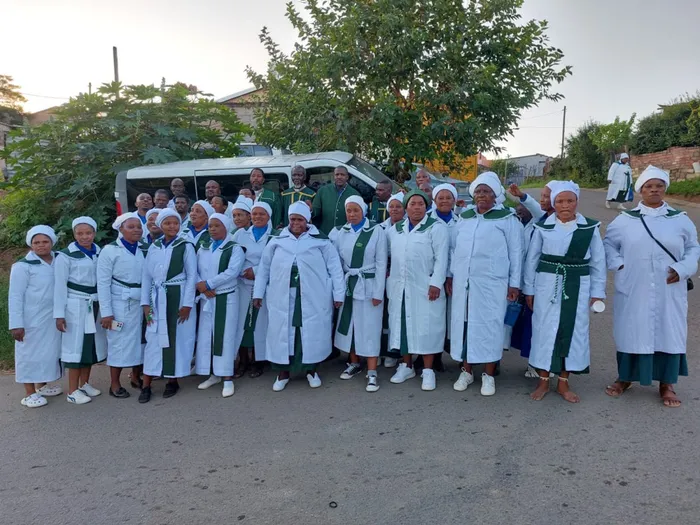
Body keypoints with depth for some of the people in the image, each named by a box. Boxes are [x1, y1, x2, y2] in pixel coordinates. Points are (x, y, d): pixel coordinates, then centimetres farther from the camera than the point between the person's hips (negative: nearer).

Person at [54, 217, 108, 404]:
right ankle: (73, 391, 9)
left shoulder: (100, 253, 4)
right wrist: (59, 314, -12)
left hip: (95, 305, 5)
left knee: (91, 344, 13)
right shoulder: (65, 256, -8)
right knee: (75, 345, 0)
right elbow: (60, 286, -8)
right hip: (75, 306, -5)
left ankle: (84, 384, 28)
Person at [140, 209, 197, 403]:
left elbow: (192, 275, -7)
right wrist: (145, 303, 2)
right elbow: (146, 276, 9)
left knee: (177, 339, 4)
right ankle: (146, 385, 9)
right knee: (154, 340, 4)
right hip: (158, 299, 3)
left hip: (179, 297, -3)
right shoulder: (154, 247, 8)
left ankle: (173, 381, 18)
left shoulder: (186, 246, -3)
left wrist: (187, 304, -11)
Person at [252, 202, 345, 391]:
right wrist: (258, 293, 8)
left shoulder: (320, 240, 1)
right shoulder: (277, 240, 8)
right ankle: (283, 372, 23)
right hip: (283, 297, 2)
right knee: (282, 332, 7)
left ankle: (311, 370, 27)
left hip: (313, 297, -1)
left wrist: (338, 294, -3)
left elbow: (334, 267, 0)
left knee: (312, 332, 7)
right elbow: (264, 267, 11)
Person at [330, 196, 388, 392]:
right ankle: (354, 363, 29)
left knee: (369, 328, -2)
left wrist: (378, 292, -10)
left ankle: (372, 372, 4)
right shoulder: (339, 232, 3)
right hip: (348, 284, 4)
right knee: (349, 325, 12)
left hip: (369, 285, -4)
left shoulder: (376, 231, -6)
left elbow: (381, 263, -7)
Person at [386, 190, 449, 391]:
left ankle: (428, 370, 9)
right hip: (400, 287, 5)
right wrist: (389, 277, 12)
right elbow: (390, 255, 20)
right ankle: (406, 366, 24)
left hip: (425, 288, -5)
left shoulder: (436, 227, -4)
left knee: (425, 327, -1)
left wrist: (436, 283, -16)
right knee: (402, 324, 10)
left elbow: (441, 258, -9)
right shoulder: (395, 229, 13)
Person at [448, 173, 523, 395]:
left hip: (491, 283, -4)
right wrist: (450, 275, 12)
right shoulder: (464, 217, 12)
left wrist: (514, 283, -4)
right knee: (463, 323, 8)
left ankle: (488, 375, 15)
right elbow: (453, 247, 16)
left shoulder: (507, 218, -2)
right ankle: (466, 371, 22)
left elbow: (515, 252, -1)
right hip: (463, 282, 4)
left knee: (489, 325, 1)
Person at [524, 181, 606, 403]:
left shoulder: (590, 227, 0)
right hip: (547, 284, -1)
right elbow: (531, 259, 3)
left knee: (573, 331, 7)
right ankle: (543, 381, 19)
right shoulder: (543, 227, -1)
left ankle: (563, 383, 21)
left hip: (578, 286, 1)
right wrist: (529, 289, 3)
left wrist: (597, 292, 3)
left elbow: (598, 261, 5)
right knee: (545, 330, 4)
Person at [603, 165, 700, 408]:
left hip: (669, 292, 1)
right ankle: (625, 377, 24)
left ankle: (666, 384, 21)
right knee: (631, 331, 7)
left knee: (668, 332, 6)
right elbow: (608, 243, 11)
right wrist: (618, 264, -3)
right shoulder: (625, 219, 1)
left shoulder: (680, 219, 3)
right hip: (633, 290, -1)